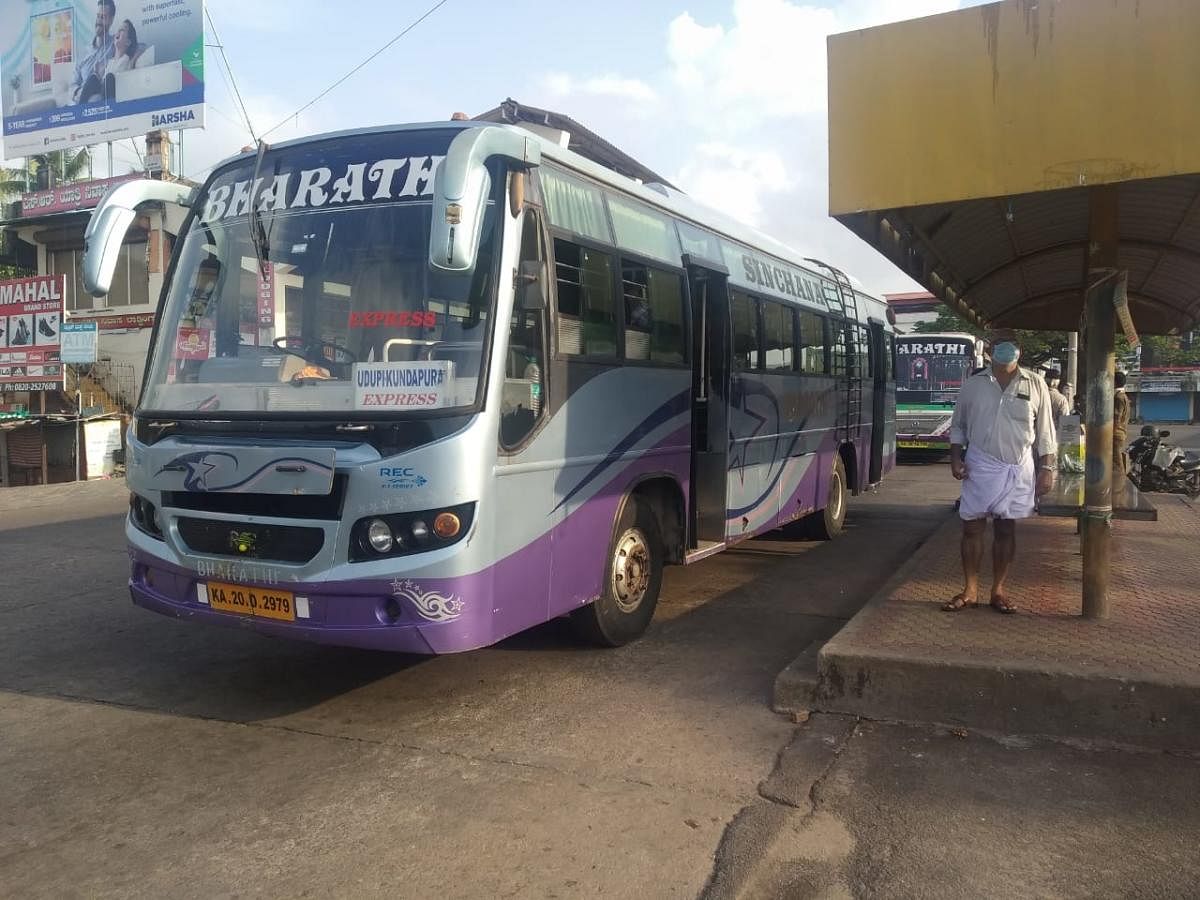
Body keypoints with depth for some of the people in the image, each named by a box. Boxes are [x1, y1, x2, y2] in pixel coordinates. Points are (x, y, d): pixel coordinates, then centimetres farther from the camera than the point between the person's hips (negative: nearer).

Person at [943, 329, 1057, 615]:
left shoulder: (1035, 385, 3)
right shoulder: (973, 384, 4)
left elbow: (1045, 431, 4)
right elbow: (958, 425, 10)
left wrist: (1047, 468, -1)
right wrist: (955, 457, -3)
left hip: (1018, 468, 0)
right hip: (980, 466, 0)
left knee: (1006, 529, 6)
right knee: (972, 527, 1)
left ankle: (998, 590, 15)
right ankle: (970, 590, 11)